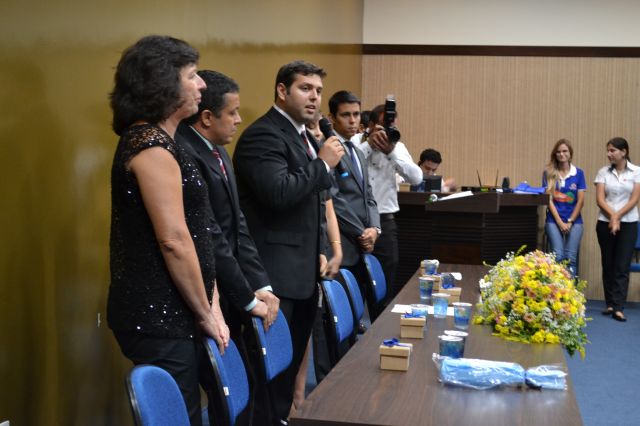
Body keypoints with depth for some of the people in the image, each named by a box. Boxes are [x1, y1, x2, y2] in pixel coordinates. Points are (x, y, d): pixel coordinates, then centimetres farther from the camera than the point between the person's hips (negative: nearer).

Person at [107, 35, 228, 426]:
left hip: (169, 313, 9)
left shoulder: (157, 140, 14)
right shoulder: (151, 145, -17)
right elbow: (174, 242, -22)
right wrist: (206, 313, -11)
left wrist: (209, 302, 7)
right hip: (160, 319, -9)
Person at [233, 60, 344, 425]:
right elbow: (279, 193, -27)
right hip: (276, 274, -10)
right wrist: (323, 163, -16)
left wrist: (320, 251, 16)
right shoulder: (263, 135, -13)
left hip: (304, 272, 10)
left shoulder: (304, 135, 17)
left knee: (293, 359, 16)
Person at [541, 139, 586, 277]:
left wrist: (570, 221, -3)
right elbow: (549, 199, -2)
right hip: (554, 220, -1)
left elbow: (580, 201, 3)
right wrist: (560, 222, -7)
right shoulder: (549, 173, 2)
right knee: (558, 256, -11)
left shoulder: (578, 173, 4)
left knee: (571, 258, -4)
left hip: (574, 220, 1)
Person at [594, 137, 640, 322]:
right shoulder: (603, 172, 4)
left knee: (622, 267, -7)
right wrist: (612, 216, -17)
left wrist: (618, 217, -15)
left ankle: (618, 308, -10)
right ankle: (610, 304, 15)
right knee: (608, 265, 6)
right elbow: (599, 199, -3)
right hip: (605, 223, 2)